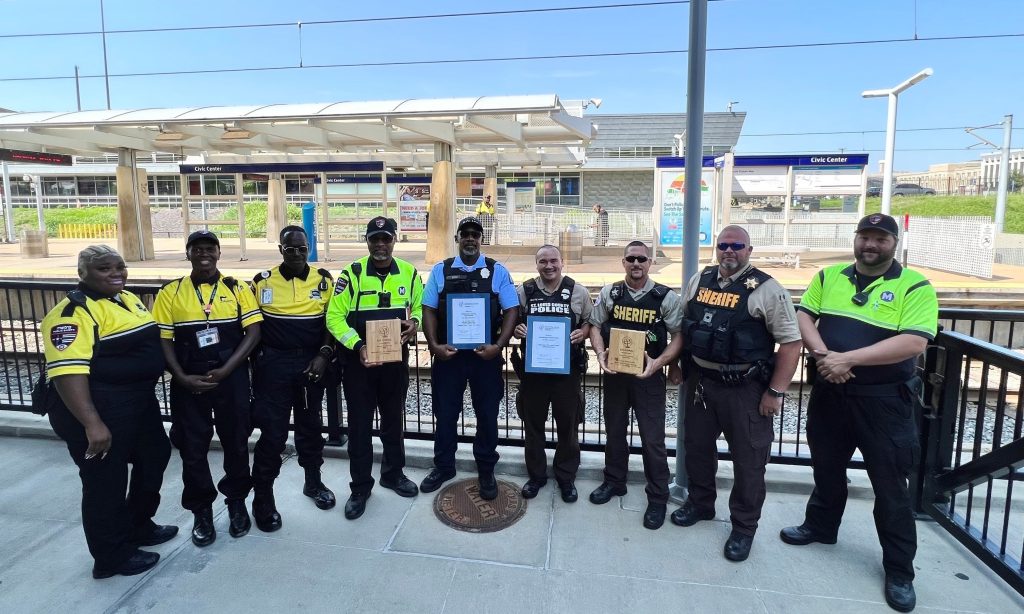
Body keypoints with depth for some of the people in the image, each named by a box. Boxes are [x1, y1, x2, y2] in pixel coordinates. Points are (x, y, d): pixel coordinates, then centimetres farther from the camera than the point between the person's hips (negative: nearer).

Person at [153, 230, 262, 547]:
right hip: (189, 383, 1)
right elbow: (163, 340, 1)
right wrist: (181, 378, -12)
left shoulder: (237, 288, 0)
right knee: (192, 447, 8)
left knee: (236, 441, 10)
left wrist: (225, 370, -14)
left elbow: (253, 332, -6)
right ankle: (201, 511, 27)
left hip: (232, 379, 0)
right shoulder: (170, 293, 3)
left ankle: (237, 502, 30)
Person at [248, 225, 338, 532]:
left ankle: (313, 482, 33)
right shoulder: (262, 281, -1)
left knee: (310, 425, 15)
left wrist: (324, 355, -7)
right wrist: (257, 360, -1)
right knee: (272, 432, -1)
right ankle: (262, 499, 14)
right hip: (273, 364, -1)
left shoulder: (324, 279, 1)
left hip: (312, 362, 2)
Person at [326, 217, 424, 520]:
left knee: (394, 420, 17)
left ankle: (393, 474, 37)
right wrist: (358, 346, -22)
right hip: (359, 360, -2)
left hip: (396, 359, 3)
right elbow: (334, 317, -10)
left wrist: (415, 322, -11)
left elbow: (419, 307, 12)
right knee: (360, 425, 5)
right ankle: (360, 487, 21)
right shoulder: (352, 273, -9)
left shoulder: (409, 273, 1)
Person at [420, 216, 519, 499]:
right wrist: (434, 345, -10)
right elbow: (429, 309, 2)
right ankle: (443, 466, 33)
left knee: (487, 414, 10)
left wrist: (498, 346, -14)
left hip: (485, 354, -1)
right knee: (445, 413, 13)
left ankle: (486, 471, 29)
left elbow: (511, 310, -3)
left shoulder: (497, 271, 0)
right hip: (448, 353, 1)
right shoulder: (440, 270, 4)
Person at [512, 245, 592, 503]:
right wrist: (516, 329, -13)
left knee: (568, 425, 9)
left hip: (567, 368, -1)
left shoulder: (578, 291, 1)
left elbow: (591, 322, 8)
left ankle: (566, 477, 26)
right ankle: (536, 475, 29)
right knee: (532, 423, 11)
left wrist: (583, 333, -13)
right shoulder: (524, 291, 2)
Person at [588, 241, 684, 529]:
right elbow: (595, 326, 7)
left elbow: (678, 335, -5)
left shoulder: (666, 297, -5)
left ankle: (658, 498, 17)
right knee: (614, 430, 16)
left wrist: (658, 362, -19)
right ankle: (614, 482, 36)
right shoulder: (609, 293, 3)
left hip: (648, 375, -3)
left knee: (653, 438, 2)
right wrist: (600, 353, -11)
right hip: (614, 372, 3)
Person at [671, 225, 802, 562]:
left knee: (748, 459, 7)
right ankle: (700, 503, 40)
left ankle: (744, 527, 26)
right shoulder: (698, 281, 5)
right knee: (696, 445, 18)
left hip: (745, 388, -5)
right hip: (701, 382, 5)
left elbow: (791, 342, -12)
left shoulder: (766, 289, -12)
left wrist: (776, 391, -14)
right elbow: (683, 326, 16)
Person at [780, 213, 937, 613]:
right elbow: (802, 316, -1)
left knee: (890, 484, 7)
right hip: (829, 392, 4)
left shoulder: (915, 286, -9)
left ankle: (899, 570, 23)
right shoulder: (828, 277, 5)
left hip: (885, 400, -4)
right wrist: (823, 355, -18)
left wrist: (848, 358, -24)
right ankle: (820, 526, 42)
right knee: (827, 467, 20)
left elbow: (914, 343, -19)